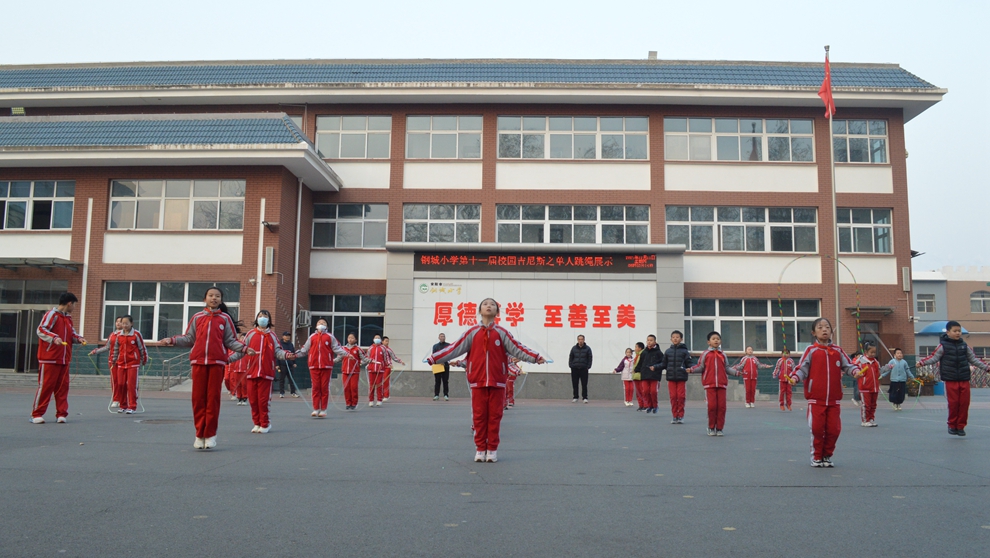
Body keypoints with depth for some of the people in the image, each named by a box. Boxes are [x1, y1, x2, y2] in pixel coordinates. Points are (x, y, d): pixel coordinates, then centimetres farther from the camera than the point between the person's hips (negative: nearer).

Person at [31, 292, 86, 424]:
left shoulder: (68, 317, 17)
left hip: (64, 360, 7)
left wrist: (78, 338, 5)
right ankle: (37, 414, 8)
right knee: (45, 386, -2)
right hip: (49, 359, -7)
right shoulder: (52, 314, -8)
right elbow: (41, 330, -17)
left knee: (63, 386, 6)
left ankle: (61, 414, 12)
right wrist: (54, 338, -31)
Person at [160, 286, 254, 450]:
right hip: (198, 362, 1)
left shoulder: (225, 318, 7)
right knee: (198, 398, 3)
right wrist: (172, 340, -2)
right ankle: (199, 434, 12)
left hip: (217, 363, -1)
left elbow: (231, 341, 5)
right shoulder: (197, 317, 10)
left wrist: (244, 349, -9)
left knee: (213, 398, 1)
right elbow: (189, 338, 11)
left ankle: (210, 435, 10)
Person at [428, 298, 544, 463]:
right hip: (477, 380, 0)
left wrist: (535, 357, -12)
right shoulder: (472, 332, 4)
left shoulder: (502, 332, 5)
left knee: (495, 415, 4)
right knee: (479, 415, 3)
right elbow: (455, 348, 2)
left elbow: (517, 349, 0)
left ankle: (492, 449, 13)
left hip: (497, 381, 0)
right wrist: (434, 358, -3)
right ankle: (480, 449, 13)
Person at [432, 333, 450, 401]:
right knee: (437, 381, 0)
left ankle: (446, 395, 3)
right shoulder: (435, 346, 13)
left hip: (446, 365, -1)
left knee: (445, 381, 0)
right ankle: (436, 395, 4)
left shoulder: (448, 345, 10)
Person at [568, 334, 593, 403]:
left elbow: (590, 358, 3)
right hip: (575, 369, 2)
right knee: (575, 384, 5)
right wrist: (571, 365, 0)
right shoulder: (574, 348, 9)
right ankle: (575, 397, 12)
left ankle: (585, 397, 3)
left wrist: (588, 367, -6)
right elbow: (570, 358, 11)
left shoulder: (587, 348, 4)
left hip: (584, 369, -2)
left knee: (584, 384, -2)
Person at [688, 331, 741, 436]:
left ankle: (719, 428, 10)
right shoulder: (705, 354, 6)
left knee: (721, 406, -1)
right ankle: (711, 428, 9)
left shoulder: (723, 355, 13)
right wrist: (692, 370, -14)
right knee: (712, 406, -5)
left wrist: (736, 372, 1)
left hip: (722, 384, 2)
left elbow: (727, 368, 14)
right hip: (709, 384, -2)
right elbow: (700, 367, 2)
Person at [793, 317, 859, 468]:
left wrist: (855, 370, -18)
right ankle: (816, 457, 17)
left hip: (834, 399, 3)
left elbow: (848, 365, 3)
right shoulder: (811, 350, -3)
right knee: (817, 429, 0)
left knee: (834, 430, 5)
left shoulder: (838, 351, 6)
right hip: (816, 399, -3)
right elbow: (803, 369, -9)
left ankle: (827, 456, 24)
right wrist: (796, 377, -27)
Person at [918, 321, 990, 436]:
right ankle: (952, 425, 13)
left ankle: (961, 426, 14)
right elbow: (934, 357, -5)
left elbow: (973, 359, 18)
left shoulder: (964, 346, 10)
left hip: (964, 379, 4)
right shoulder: (943, 346, -2)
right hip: (951, 380, -4)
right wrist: (922, 362, -18)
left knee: (964, 402, 2)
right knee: (953, 403, -3)